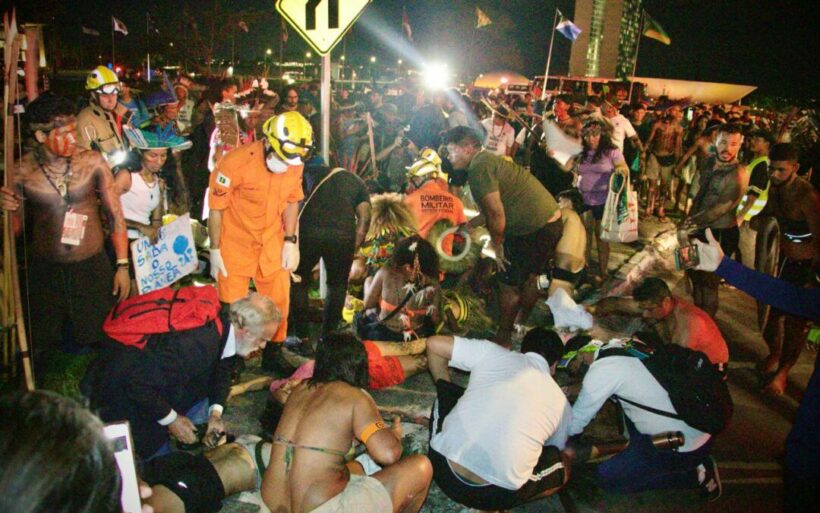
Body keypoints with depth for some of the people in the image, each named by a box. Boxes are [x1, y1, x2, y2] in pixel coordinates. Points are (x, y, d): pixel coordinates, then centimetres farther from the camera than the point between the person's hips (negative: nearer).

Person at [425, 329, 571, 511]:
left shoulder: (492, 352, 12)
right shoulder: (561, 403, 15)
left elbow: (434, 343, 18)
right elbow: (555, 449, 31)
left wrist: (443, 384, 33)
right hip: (496, 496, -2)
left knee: (446, 391, 29)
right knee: (561, 469, 27)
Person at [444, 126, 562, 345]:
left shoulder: (479, 167, -16)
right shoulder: (488, 159, 16)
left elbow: (496, 213, -19)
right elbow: (494, 209, 22)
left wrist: (497, 245, -7)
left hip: (534, 230, -10)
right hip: (550, 221, 10)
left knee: (510, 285, 3)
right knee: (528, 279, 24)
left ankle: (503, 337, 16)